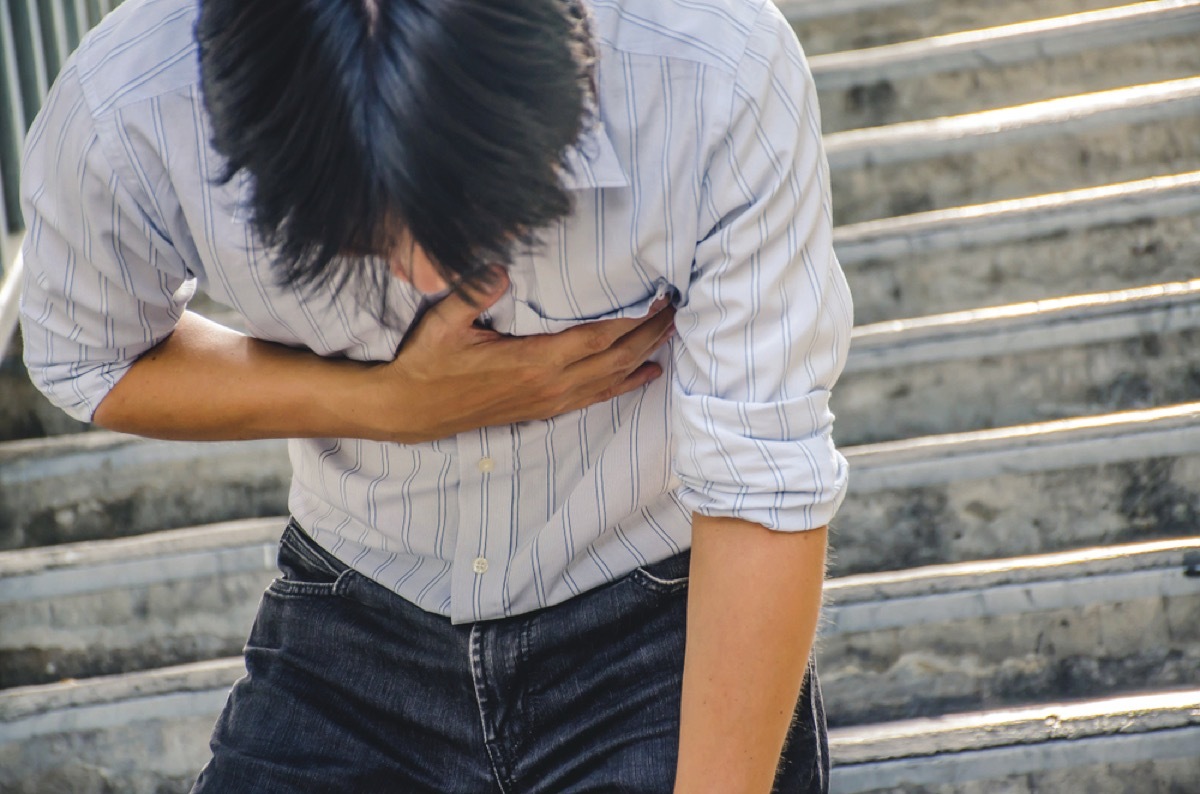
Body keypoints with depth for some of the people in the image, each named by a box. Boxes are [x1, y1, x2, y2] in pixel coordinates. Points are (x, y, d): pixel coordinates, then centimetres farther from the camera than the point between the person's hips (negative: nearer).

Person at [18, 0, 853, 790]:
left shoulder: (721, 72, -29)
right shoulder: (120, 116, -25)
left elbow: (762, 494, -24)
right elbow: (85, 362, -4)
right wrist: (391, 405, -19)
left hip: (664, 617, -1)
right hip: (362, 614, 1)